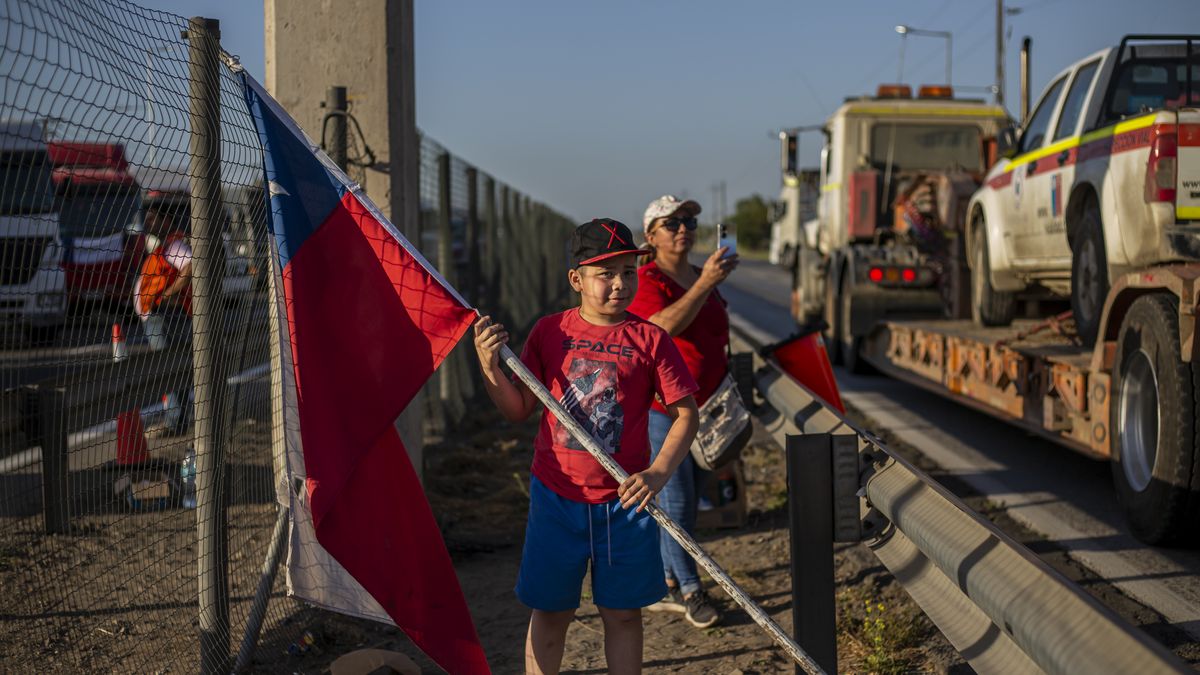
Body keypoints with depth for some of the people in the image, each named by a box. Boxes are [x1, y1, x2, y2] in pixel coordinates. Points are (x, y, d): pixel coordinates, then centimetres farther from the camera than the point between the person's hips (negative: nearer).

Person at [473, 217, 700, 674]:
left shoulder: (650, 340, -4)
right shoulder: (549, 332, 0)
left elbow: (685, 414, -3)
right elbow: (518, 410, 3)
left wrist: (659, 472, -17)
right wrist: (490, 366, -14)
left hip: (623, 500, 0)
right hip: (556, 496, 1)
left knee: (623, 613, 10)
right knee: (549, 612, 9)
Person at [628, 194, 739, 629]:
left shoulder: (702, 278, 12)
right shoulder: (645, 281, -12)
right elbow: (664, 326, -32)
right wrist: (705, 284, -37)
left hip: (703, 407, 8)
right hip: (660, 409, -8)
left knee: (688, 501, 11)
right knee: (676, 501, -5)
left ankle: (665, 587, 22)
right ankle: (690, 590, 5)